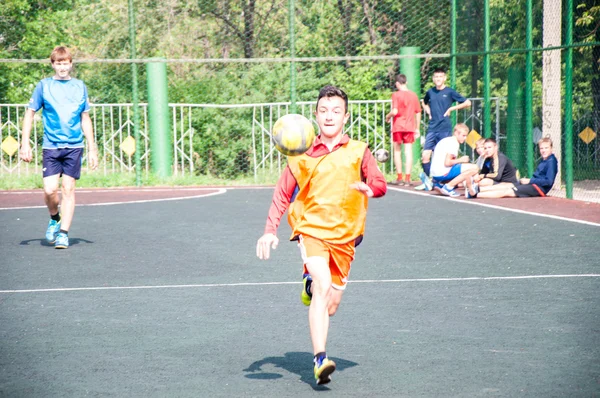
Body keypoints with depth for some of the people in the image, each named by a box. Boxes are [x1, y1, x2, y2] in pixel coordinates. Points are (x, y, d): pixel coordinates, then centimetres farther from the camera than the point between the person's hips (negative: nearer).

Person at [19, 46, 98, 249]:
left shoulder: (80, 86, 8)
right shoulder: (44, 86, 3)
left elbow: (85, 119, 14)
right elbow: (30, 113, 6)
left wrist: (92, 148, 11)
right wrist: (25, 143, -3)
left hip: (74, 146, 1)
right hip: (51, 146, -1)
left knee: (68, 188, -2)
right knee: (50, 190, -10)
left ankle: (63, 233, 4)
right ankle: (54, 218, 20)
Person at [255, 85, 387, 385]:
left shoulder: (358, 152, 4)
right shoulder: (302, 154, 3)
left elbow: (380, 184, 0)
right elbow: (282, 194, 8)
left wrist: (370, 189, -24)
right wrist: (270, 231, -3)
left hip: (344, 236, 2)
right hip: (311, 228, -2)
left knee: (330, 307, 5)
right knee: (323, 287, -27)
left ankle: (310, 282, 41)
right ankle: (320, 360, -29)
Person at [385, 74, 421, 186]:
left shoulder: (396, 95, -9)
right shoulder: (413, 95, 5)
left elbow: (395, 111, -18)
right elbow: (418, 113, 7)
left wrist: (388, 116, 2)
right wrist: (417, 128, 15)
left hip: (398, 126, -3)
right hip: (410, 127, 3)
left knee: (397, 151, 10)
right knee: (408, 151, 2)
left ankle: (399, 178, 9)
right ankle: (407, 179, -3)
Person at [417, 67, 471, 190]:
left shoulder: (449, 92, -1)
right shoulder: (430, 92, 10)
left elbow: (467, 103, 0)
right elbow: (424, 103, 33)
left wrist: (451, 108, -4)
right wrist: (428, 112, 13)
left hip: (445, 128, -3)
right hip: (432, 128, 3)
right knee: (425, 156, -4)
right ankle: (427, 180, 7)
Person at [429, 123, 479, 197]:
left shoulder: (447, 140, 20)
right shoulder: (454, 143, -10)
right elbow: (447, 163, -19)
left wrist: (459, 161, 13)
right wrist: (460, 160, -5)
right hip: (442, 173, -10)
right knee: (474, 168, -18)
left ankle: (440, 184, 12)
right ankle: (448, 187, -12)